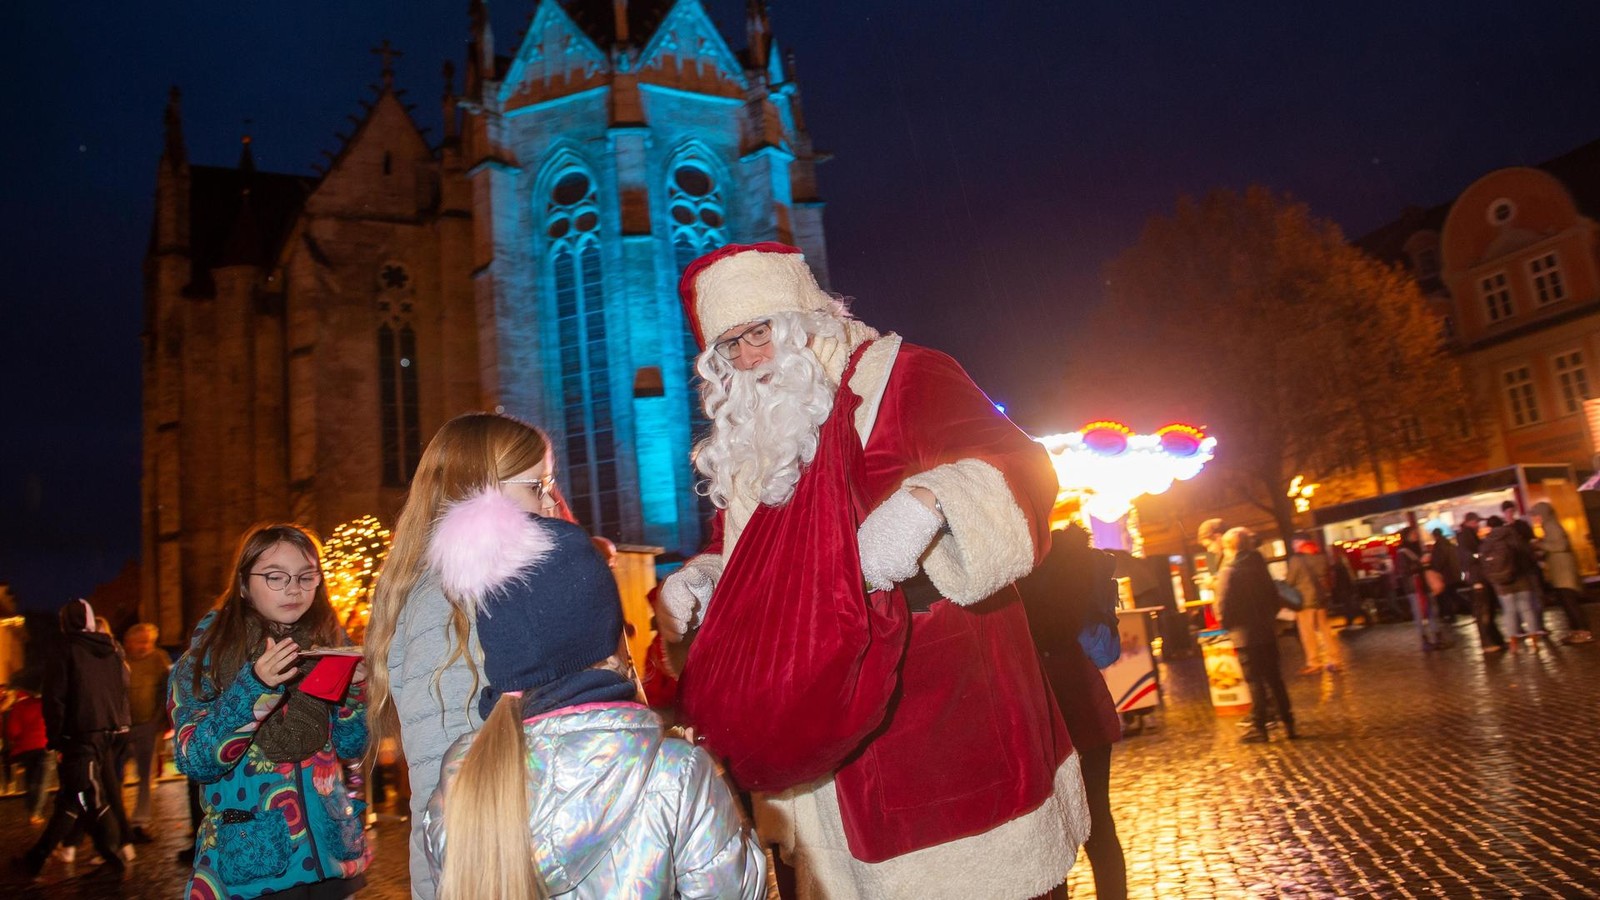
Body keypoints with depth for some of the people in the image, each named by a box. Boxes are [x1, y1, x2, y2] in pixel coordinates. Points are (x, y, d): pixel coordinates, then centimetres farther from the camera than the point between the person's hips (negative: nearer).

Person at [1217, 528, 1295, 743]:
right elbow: (1275, 597, 12)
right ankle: (1287, 723, 15)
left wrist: (1227, 625, 0)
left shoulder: (1229, 571, -12)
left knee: (1255, 682, -1)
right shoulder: (1259, 566, 8)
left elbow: (1223, 605, -16)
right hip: (1267, 631, 6)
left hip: (1245, 635, -6)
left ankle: (1259, 727, 4)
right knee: (1274, 679, 12)